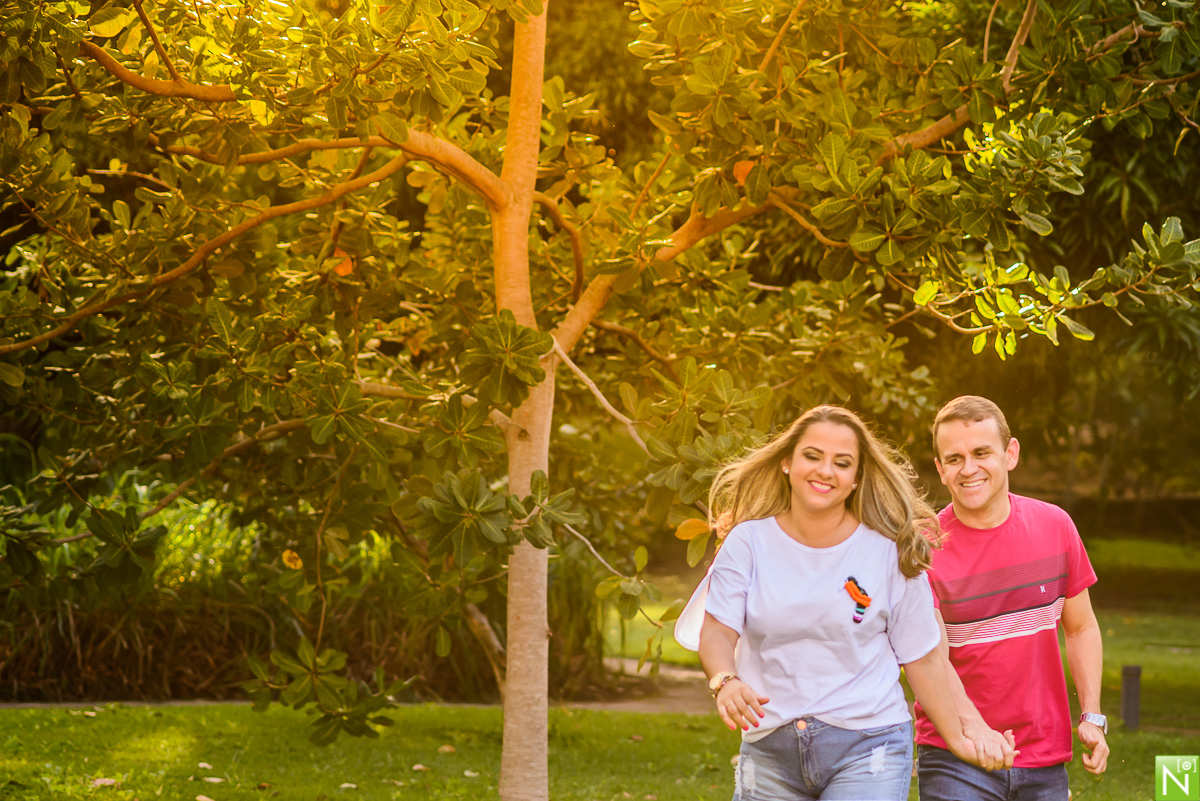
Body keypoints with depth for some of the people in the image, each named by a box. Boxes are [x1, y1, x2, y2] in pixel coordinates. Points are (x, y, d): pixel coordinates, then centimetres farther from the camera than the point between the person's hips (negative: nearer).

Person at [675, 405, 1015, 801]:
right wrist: (726, 682, -28)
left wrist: (958, 739, 5)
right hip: (770, 751, 2)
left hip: (866, 752, -2)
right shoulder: (749, 542, 2)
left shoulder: (891, 553, -1)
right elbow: (716, 631, -7)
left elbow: (921, 657, 5)